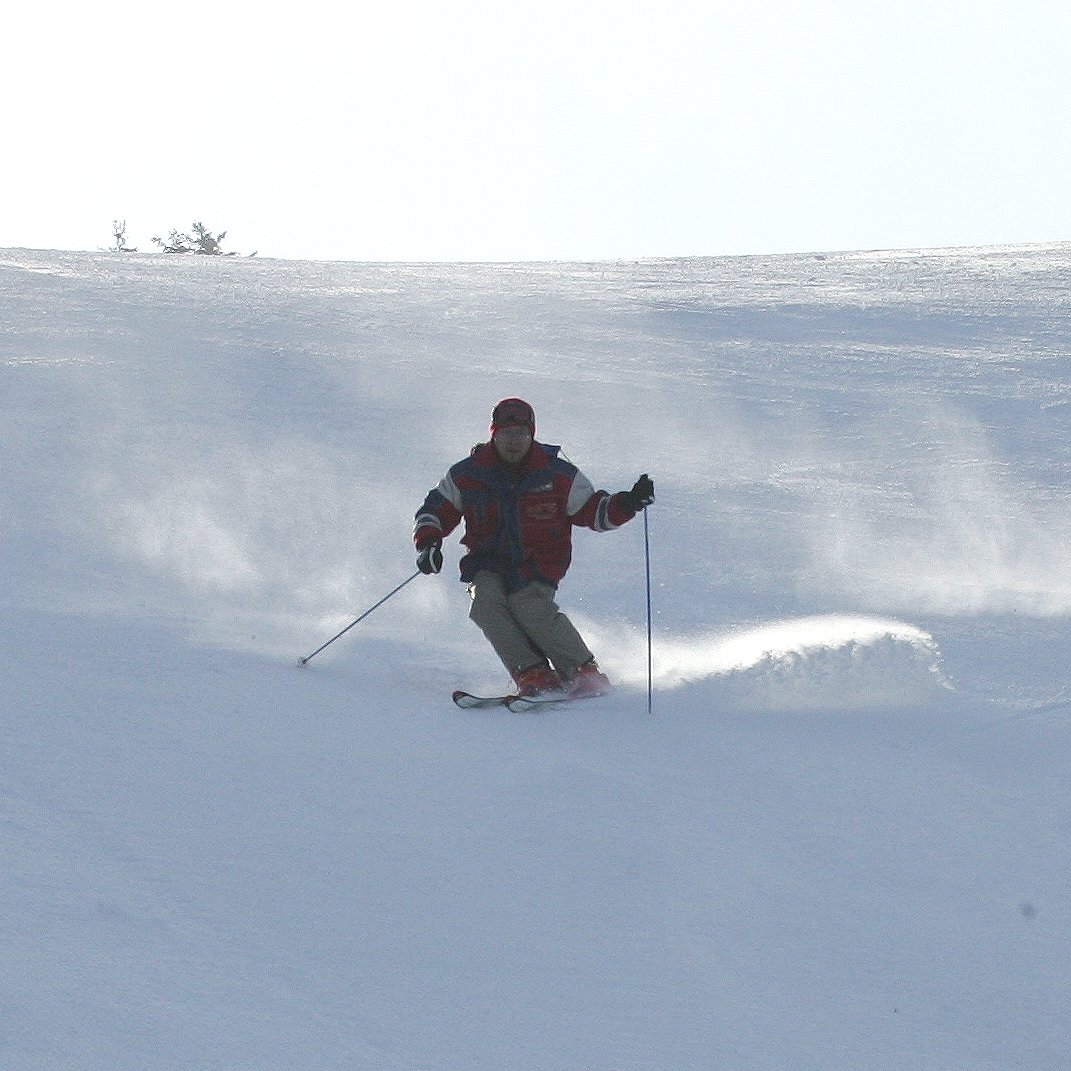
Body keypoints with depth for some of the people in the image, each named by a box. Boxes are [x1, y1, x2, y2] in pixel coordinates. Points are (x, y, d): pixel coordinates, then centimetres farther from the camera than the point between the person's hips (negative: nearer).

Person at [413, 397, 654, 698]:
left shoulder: (558, 474, 0)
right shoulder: (466, 475, 1)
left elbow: (593, 512, 7)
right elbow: (435, 511, 10)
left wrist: (629, 503, -10)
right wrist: (427, 543, -9)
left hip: (539, 565, -2)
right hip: (488, 563, 2)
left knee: (527, 604, -31)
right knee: (486, 600, -30)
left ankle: (585, 674, -20)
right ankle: (533, 676, -31)